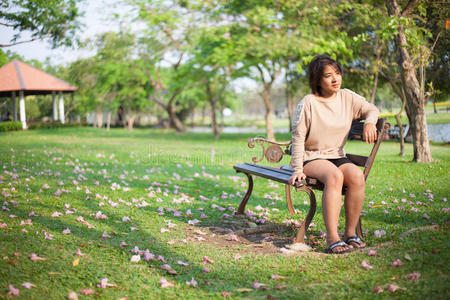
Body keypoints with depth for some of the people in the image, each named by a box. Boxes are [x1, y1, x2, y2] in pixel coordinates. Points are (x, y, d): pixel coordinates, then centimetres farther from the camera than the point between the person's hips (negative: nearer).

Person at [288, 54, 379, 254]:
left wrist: (369, 122, -7)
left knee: (357, 175, -28)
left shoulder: (347, 97, 6)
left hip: (337, 157, 5)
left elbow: (371, 109, 17)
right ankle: (332, 239, -37)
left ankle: (350, 233, -17)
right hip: (312, 158, -5)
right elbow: (298, 138, -7)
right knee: (334, 176, -36)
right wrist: (297, 169, -11)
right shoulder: (308, 104, -9)